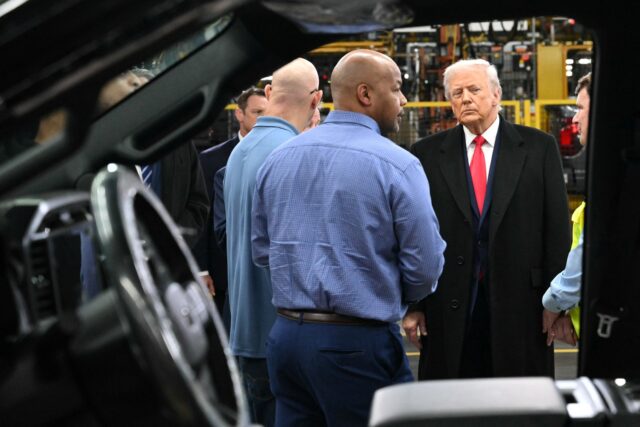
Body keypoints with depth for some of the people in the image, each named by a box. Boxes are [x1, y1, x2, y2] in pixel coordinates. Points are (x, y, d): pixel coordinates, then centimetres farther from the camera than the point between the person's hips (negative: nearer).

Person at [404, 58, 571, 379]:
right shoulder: (427, 154, 5)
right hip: (448, 310, 1)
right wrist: (411, 305, -1)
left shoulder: (538, 147, 4)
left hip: (520, 306, 0)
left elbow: (557, 228, 2)